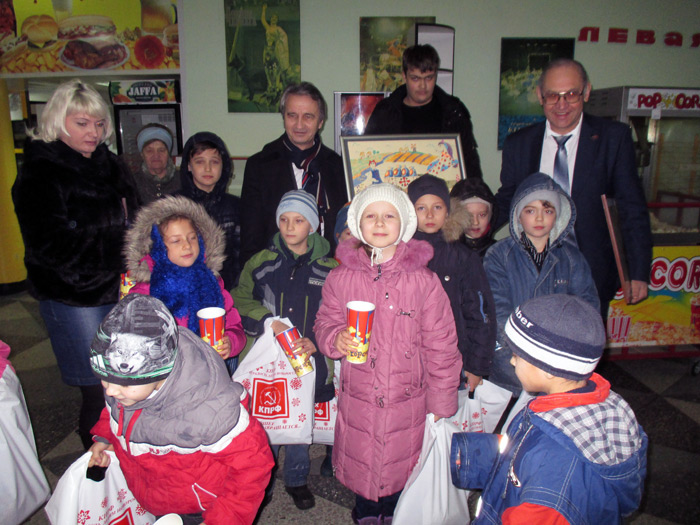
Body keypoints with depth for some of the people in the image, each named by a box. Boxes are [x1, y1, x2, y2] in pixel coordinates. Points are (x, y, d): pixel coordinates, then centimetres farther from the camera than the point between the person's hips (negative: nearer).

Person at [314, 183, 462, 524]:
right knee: (359, 467, 16)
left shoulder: (424, 281, -10)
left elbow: (440, 347, -5)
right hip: (357, 399, 2)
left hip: (407, 402, -1)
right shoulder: (341, 277, -5)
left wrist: (440, 406, -1)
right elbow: (324, 322, 7)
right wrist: (335, 339, -16)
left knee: (401, 470, 14)